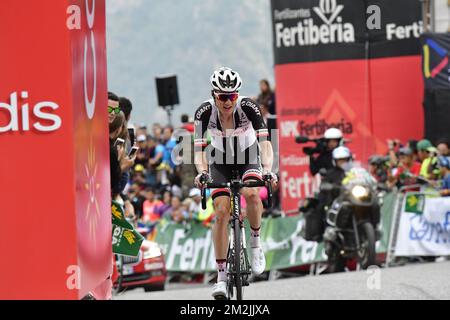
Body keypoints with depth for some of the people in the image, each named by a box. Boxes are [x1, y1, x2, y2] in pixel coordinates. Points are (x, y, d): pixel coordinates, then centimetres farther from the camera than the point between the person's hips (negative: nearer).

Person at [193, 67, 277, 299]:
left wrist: (267, 169, -49)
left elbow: (265, 141, -33)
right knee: (222, 212, -16)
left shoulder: (248, 107, -27)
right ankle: (221, 276, -10)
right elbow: (198, 147, -28)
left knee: (252, 194, -32)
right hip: (220, 161, 1)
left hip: (248, 158, -1)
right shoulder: (205, 112, -24)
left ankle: (255, 242, -7)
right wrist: (202, 172, -47)